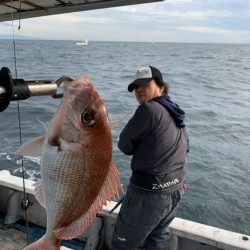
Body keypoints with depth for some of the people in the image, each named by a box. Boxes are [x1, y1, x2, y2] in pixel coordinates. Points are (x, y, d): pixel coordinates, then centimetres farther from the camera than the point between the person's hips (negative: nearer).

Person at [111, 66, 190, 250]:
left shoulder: (148, 109, -19)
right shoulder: (174, 113, 8)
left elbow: (125, 146, -12)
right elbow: (185, 147, 20)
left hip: (149, 192, -8)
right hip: (175, 189, 9)